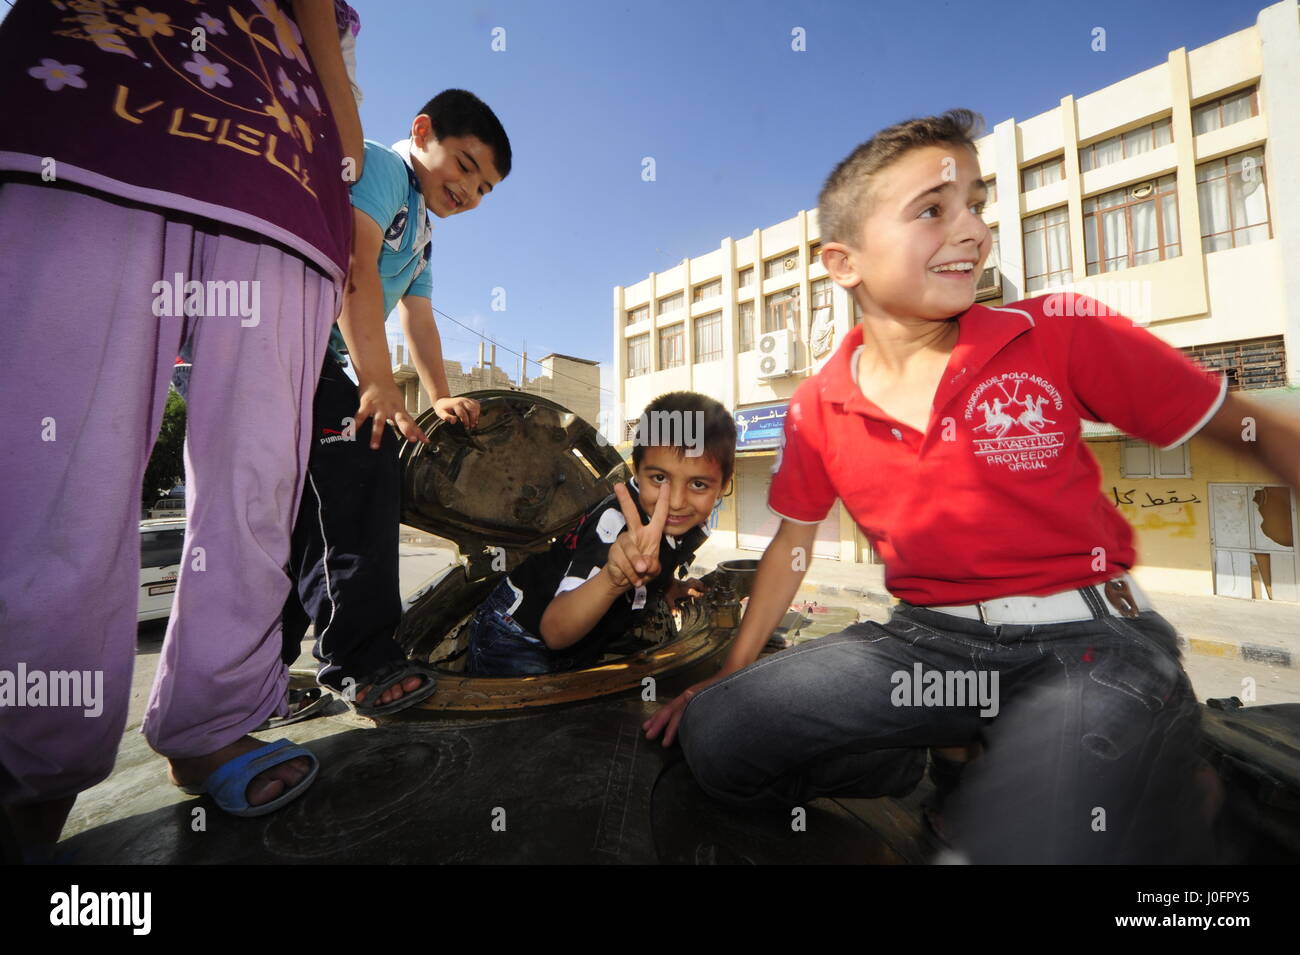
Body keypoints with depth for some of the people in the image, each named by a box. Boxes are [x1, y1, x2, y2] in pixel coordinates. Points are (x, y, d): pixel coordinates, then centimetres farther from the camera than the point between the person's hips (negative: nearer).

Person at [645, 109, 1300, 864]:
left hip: (1091, 639, -2)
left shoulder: (1063, 333, -7)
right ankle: (944, 757, 10)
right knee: (715, 736, -6)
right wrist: (733, 673, 10)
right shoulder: (817, 408, -2)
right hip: (928, 637, 3)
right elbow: (794, 541, 7)